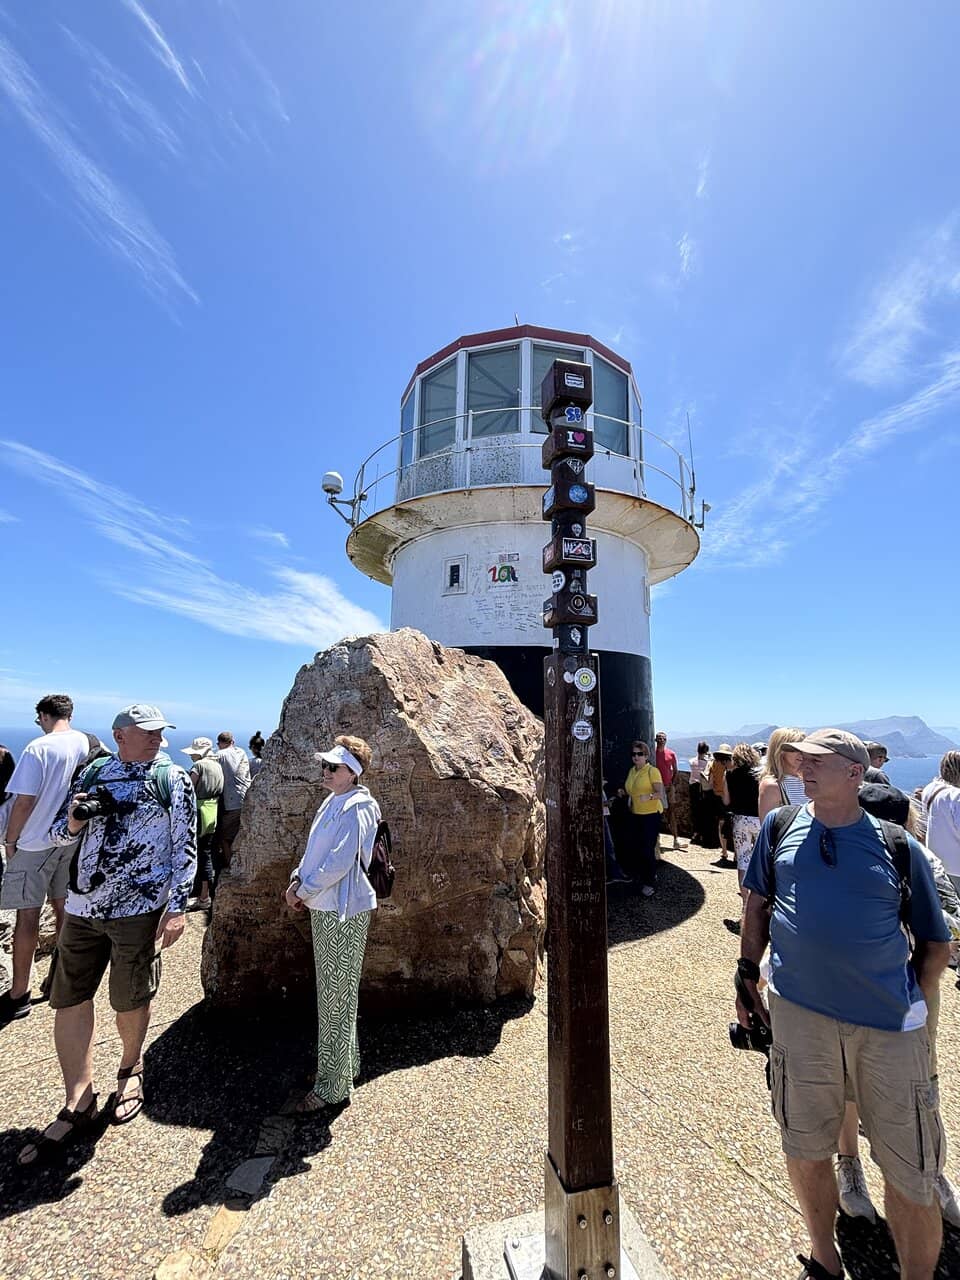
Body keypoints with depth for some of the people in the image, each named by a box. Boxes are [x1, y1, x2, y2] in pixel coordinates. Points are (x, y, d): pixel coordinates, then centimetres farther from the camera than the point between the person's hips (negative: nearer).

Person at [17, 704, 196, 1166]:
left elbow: (185, 846, -7)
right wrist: (72, 823, -11)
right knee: (70, 1002, 9)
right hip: (82, 906, 4)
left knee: (130, 1001, 10)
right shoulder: (94, 773, 4)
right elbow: (58, 833, 13)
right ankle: (78, 1104, 28)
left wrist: (177, 906, -10)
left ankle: (130, 1069, 39)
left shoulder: (172, 778, -6)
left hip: (139, 908, -3)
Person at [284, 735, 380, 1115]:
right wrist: (298, 879, 1)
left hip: (342, 911, -10)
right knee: (331, 992, 21)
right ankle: (344, 1065, 38)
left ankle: (333, 1088, 17)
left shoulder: (355, 809, -20)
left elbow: (339, 863, -23)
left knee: (336, 997, 3)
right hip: (324, 907, 10)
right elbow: (314, 849, 15)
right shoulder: (333, 802, 9)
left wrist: (303, 891, -12)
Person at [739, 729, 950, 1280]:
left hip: (890, 1026, -1)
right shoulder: (780, 828, 0)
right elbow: (758, 903, 10)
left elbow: (935, 943, 5)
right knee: (807, 1151, 18)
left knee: (911, 1175, 9)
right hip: (800, 1013, 2)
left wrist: (910, 1005, 1)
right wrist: (748, 975, 7)